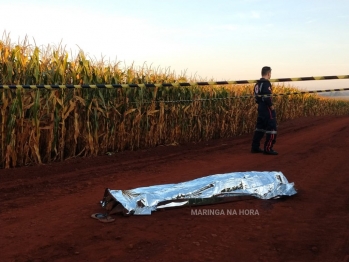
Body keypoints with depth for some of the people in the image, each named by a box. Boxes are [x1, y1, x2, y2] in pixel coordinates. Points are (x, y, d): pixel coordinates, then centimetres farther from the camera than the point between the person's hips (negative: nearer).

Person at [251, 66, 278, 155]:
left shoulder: (257, 84, 12)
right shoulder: (266, 83, -17)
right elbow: (267, 97, -25)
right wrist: (271, 106, -14)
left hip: (261, 108, 10)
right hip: (267, 109, -9)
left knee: (260, 127, 15)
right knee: (271, 128, -3)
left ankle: (255, 147, 18)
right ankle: (268, 148, -1)